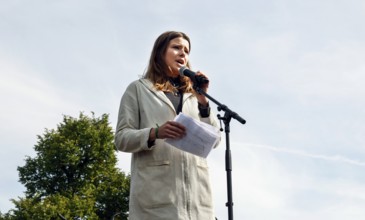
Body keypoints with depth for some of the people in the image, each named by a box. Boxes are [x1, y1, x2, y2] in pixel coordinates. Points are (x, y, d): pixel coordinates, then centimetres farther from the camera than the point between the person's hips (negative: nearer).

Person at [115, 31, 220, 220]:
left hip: (196, 192, 4)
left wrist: (203, 101, 0)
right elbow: (122, 138, 2)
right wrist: (155, 133, -16)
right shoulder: (139, 89, 12)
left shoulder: (192, 94, 23)